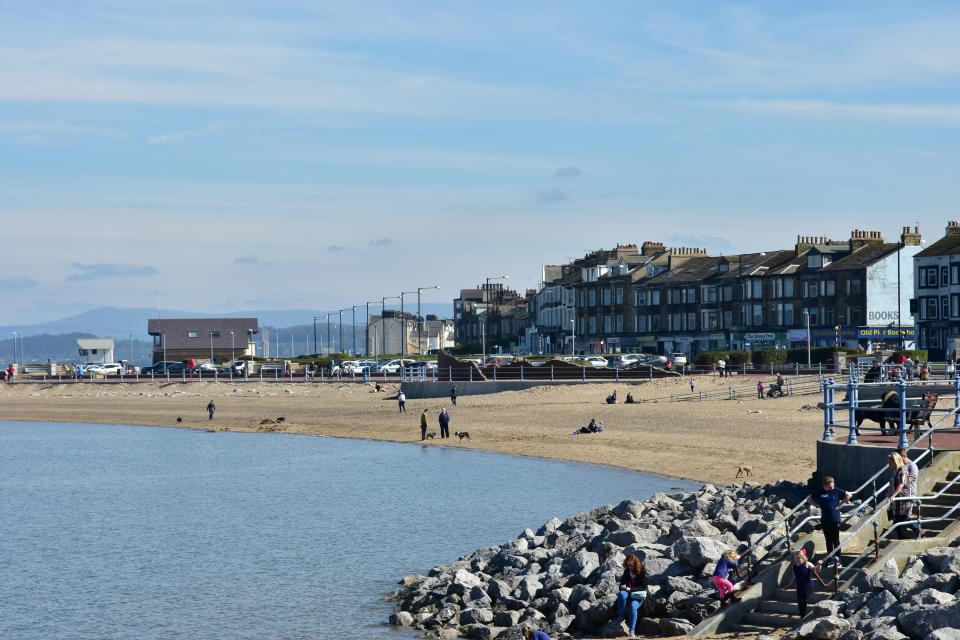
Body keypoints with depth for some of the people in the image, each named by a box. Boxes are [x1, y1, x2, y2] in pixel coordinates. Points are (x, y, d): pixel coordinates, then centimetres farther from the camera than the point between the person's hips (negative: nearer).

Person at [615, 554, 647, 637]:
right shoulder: (627, 572, 6)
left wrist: (630, 589, -19)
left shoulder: (642, 572, -6)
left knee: (633, 606, -36)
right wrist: (623, 587, -15)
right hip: (628, 594, 3)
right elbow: (622, 584, 11)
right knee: (622, 594, -34)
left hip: (638, 596, -3)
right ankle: (621, 617, -22)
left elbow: (643, 586, -11)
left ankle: (632, 631, -41)